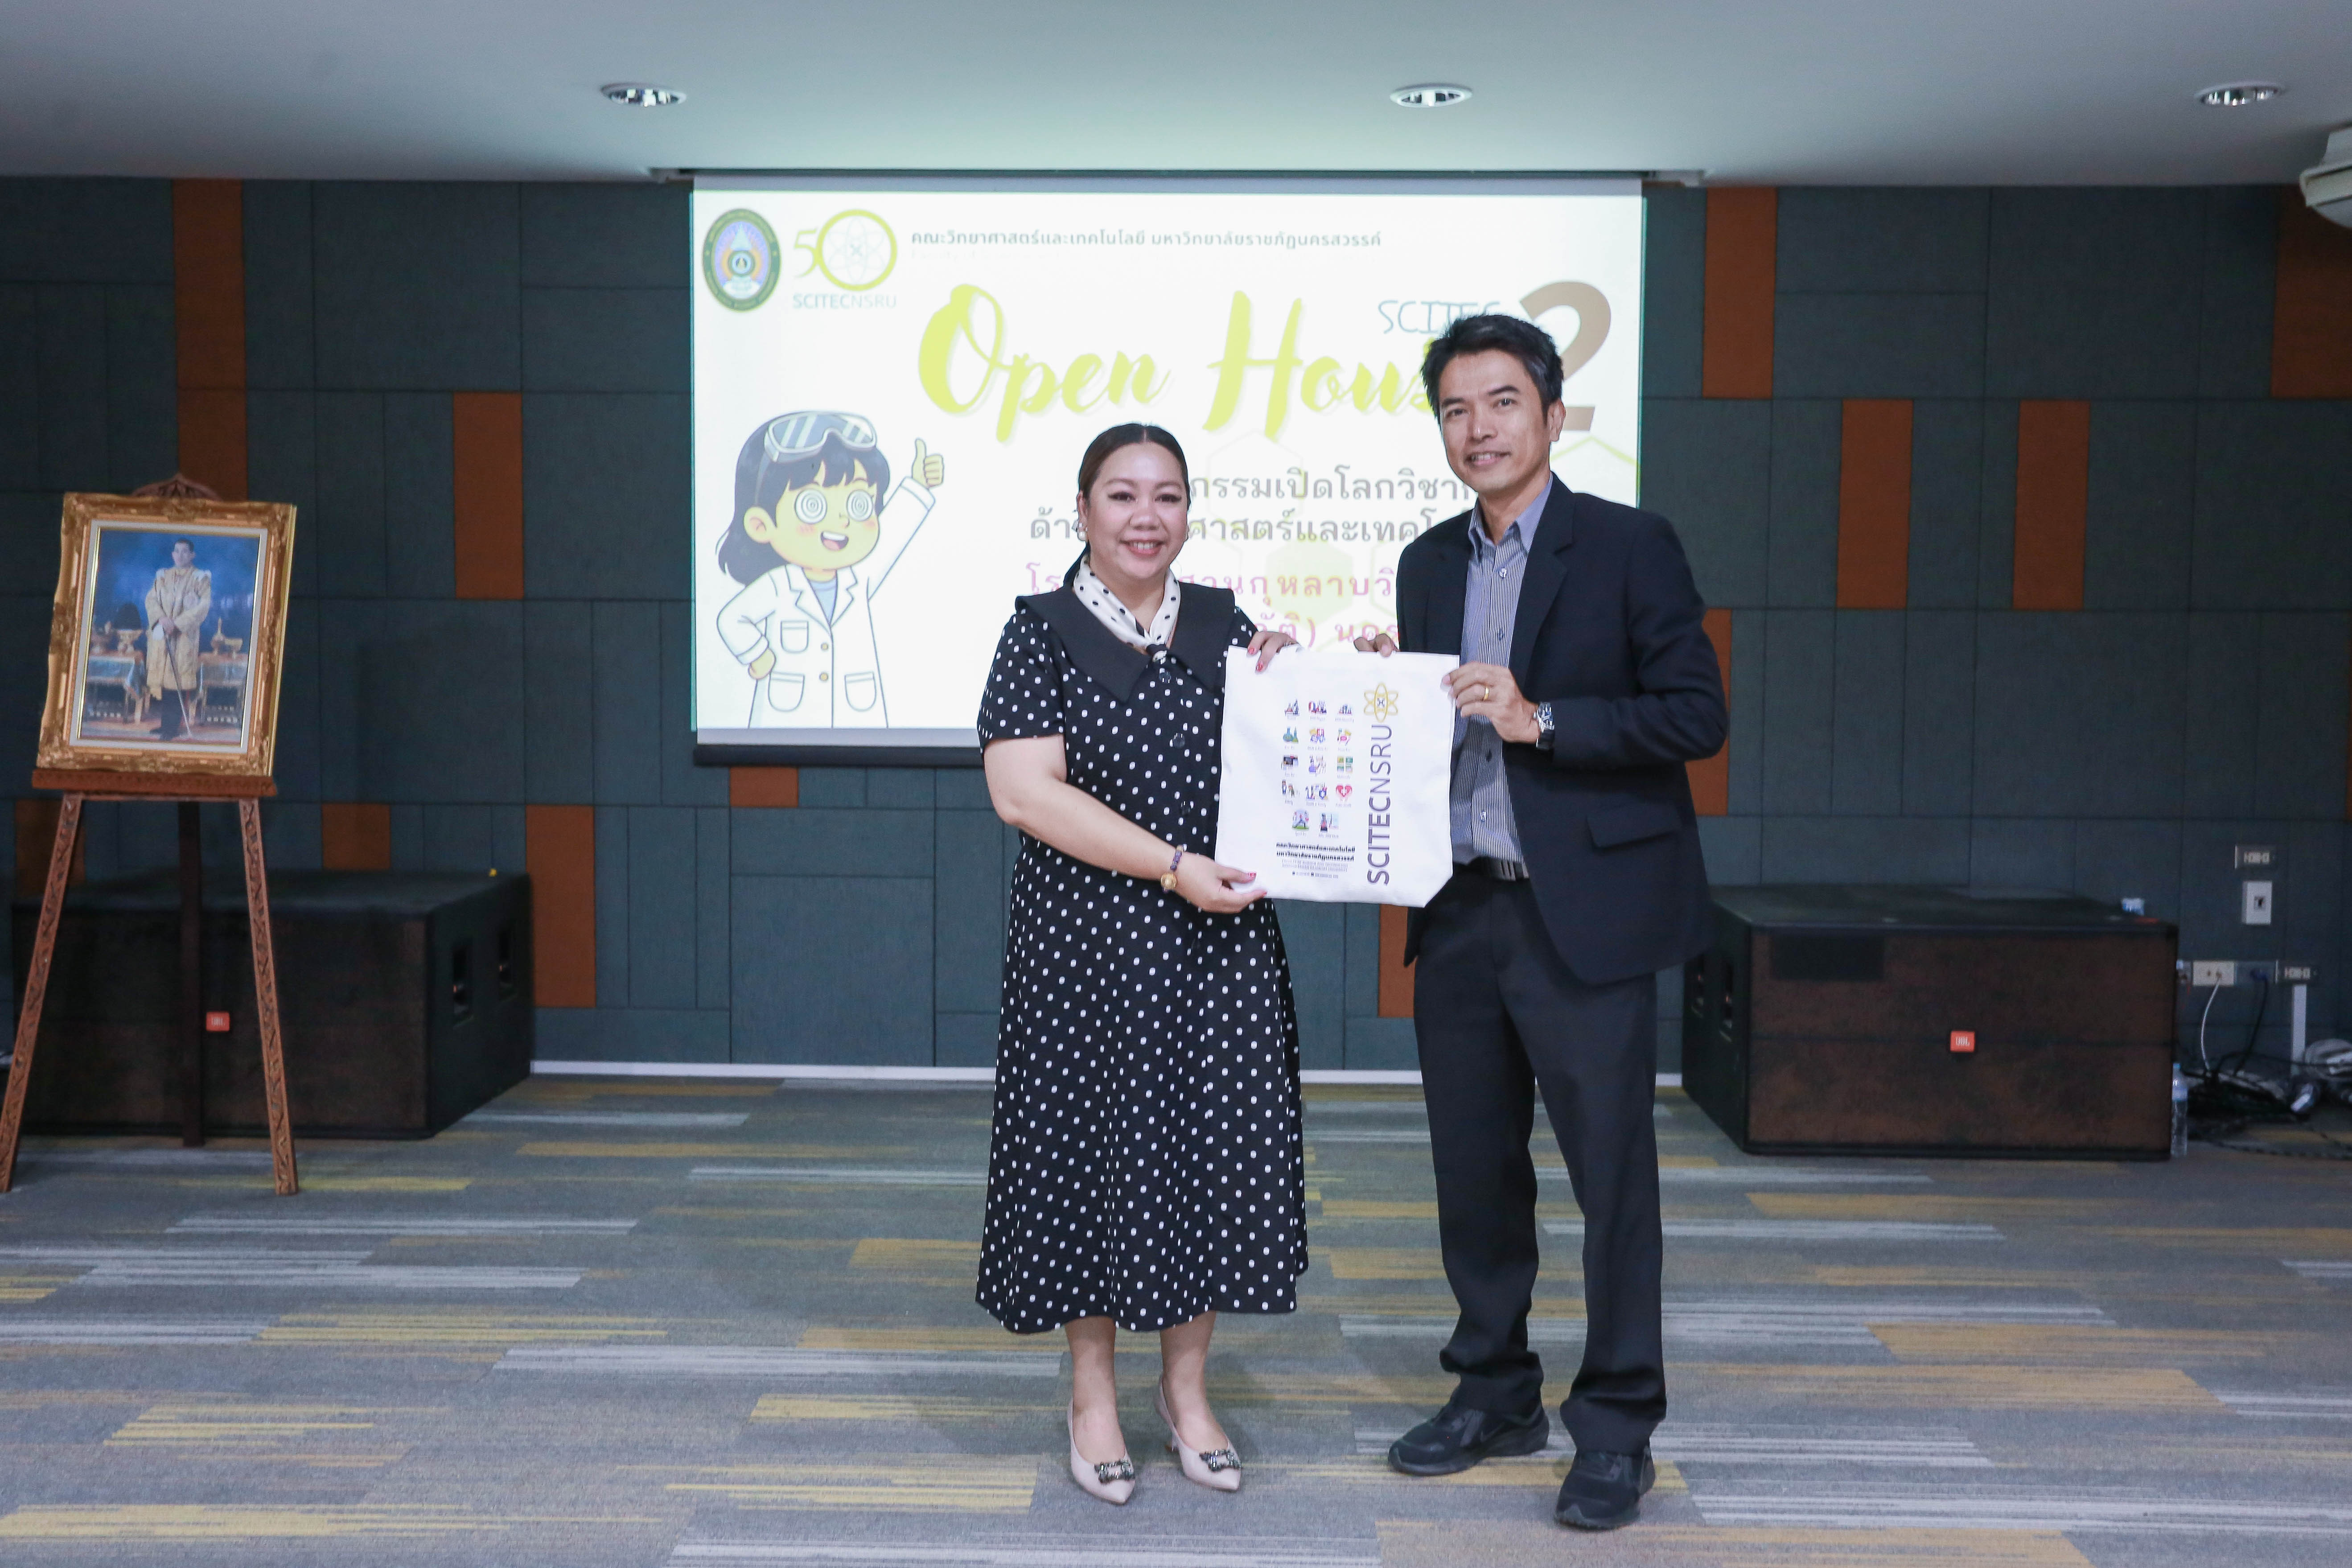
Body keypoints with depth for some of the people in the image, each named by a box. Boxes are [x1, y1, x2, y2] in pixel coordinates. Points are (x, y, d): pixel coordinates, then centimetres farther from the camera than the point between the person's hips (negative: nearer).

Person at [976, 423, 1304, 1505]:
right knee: (1094, 1144, 3)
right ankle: (1092, 1389, 22)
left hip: (1220, 942, 4)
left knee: (1213, 1142, 6)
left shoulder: (1223, 623, 9)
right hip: (1089, 942, -4)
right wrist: (1172, 865, -18)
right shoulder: (1044, 630, -3)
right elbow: (1024, 790, -14)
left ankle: (1186, 1385, 24)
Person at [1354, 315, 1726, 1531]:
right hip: (1461, 910, 6)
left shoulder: (1628, 546, -4)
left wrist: (1539, 720, -17)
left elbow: (1697, 714, -10)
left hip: (1585, 912, -6)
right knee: (1474, 1167, 13)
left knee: (1610, 1166, 1)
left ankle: (1616, 1426, 14)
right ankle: (1494, 1393, 29)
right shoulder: (1429, 564, 13)